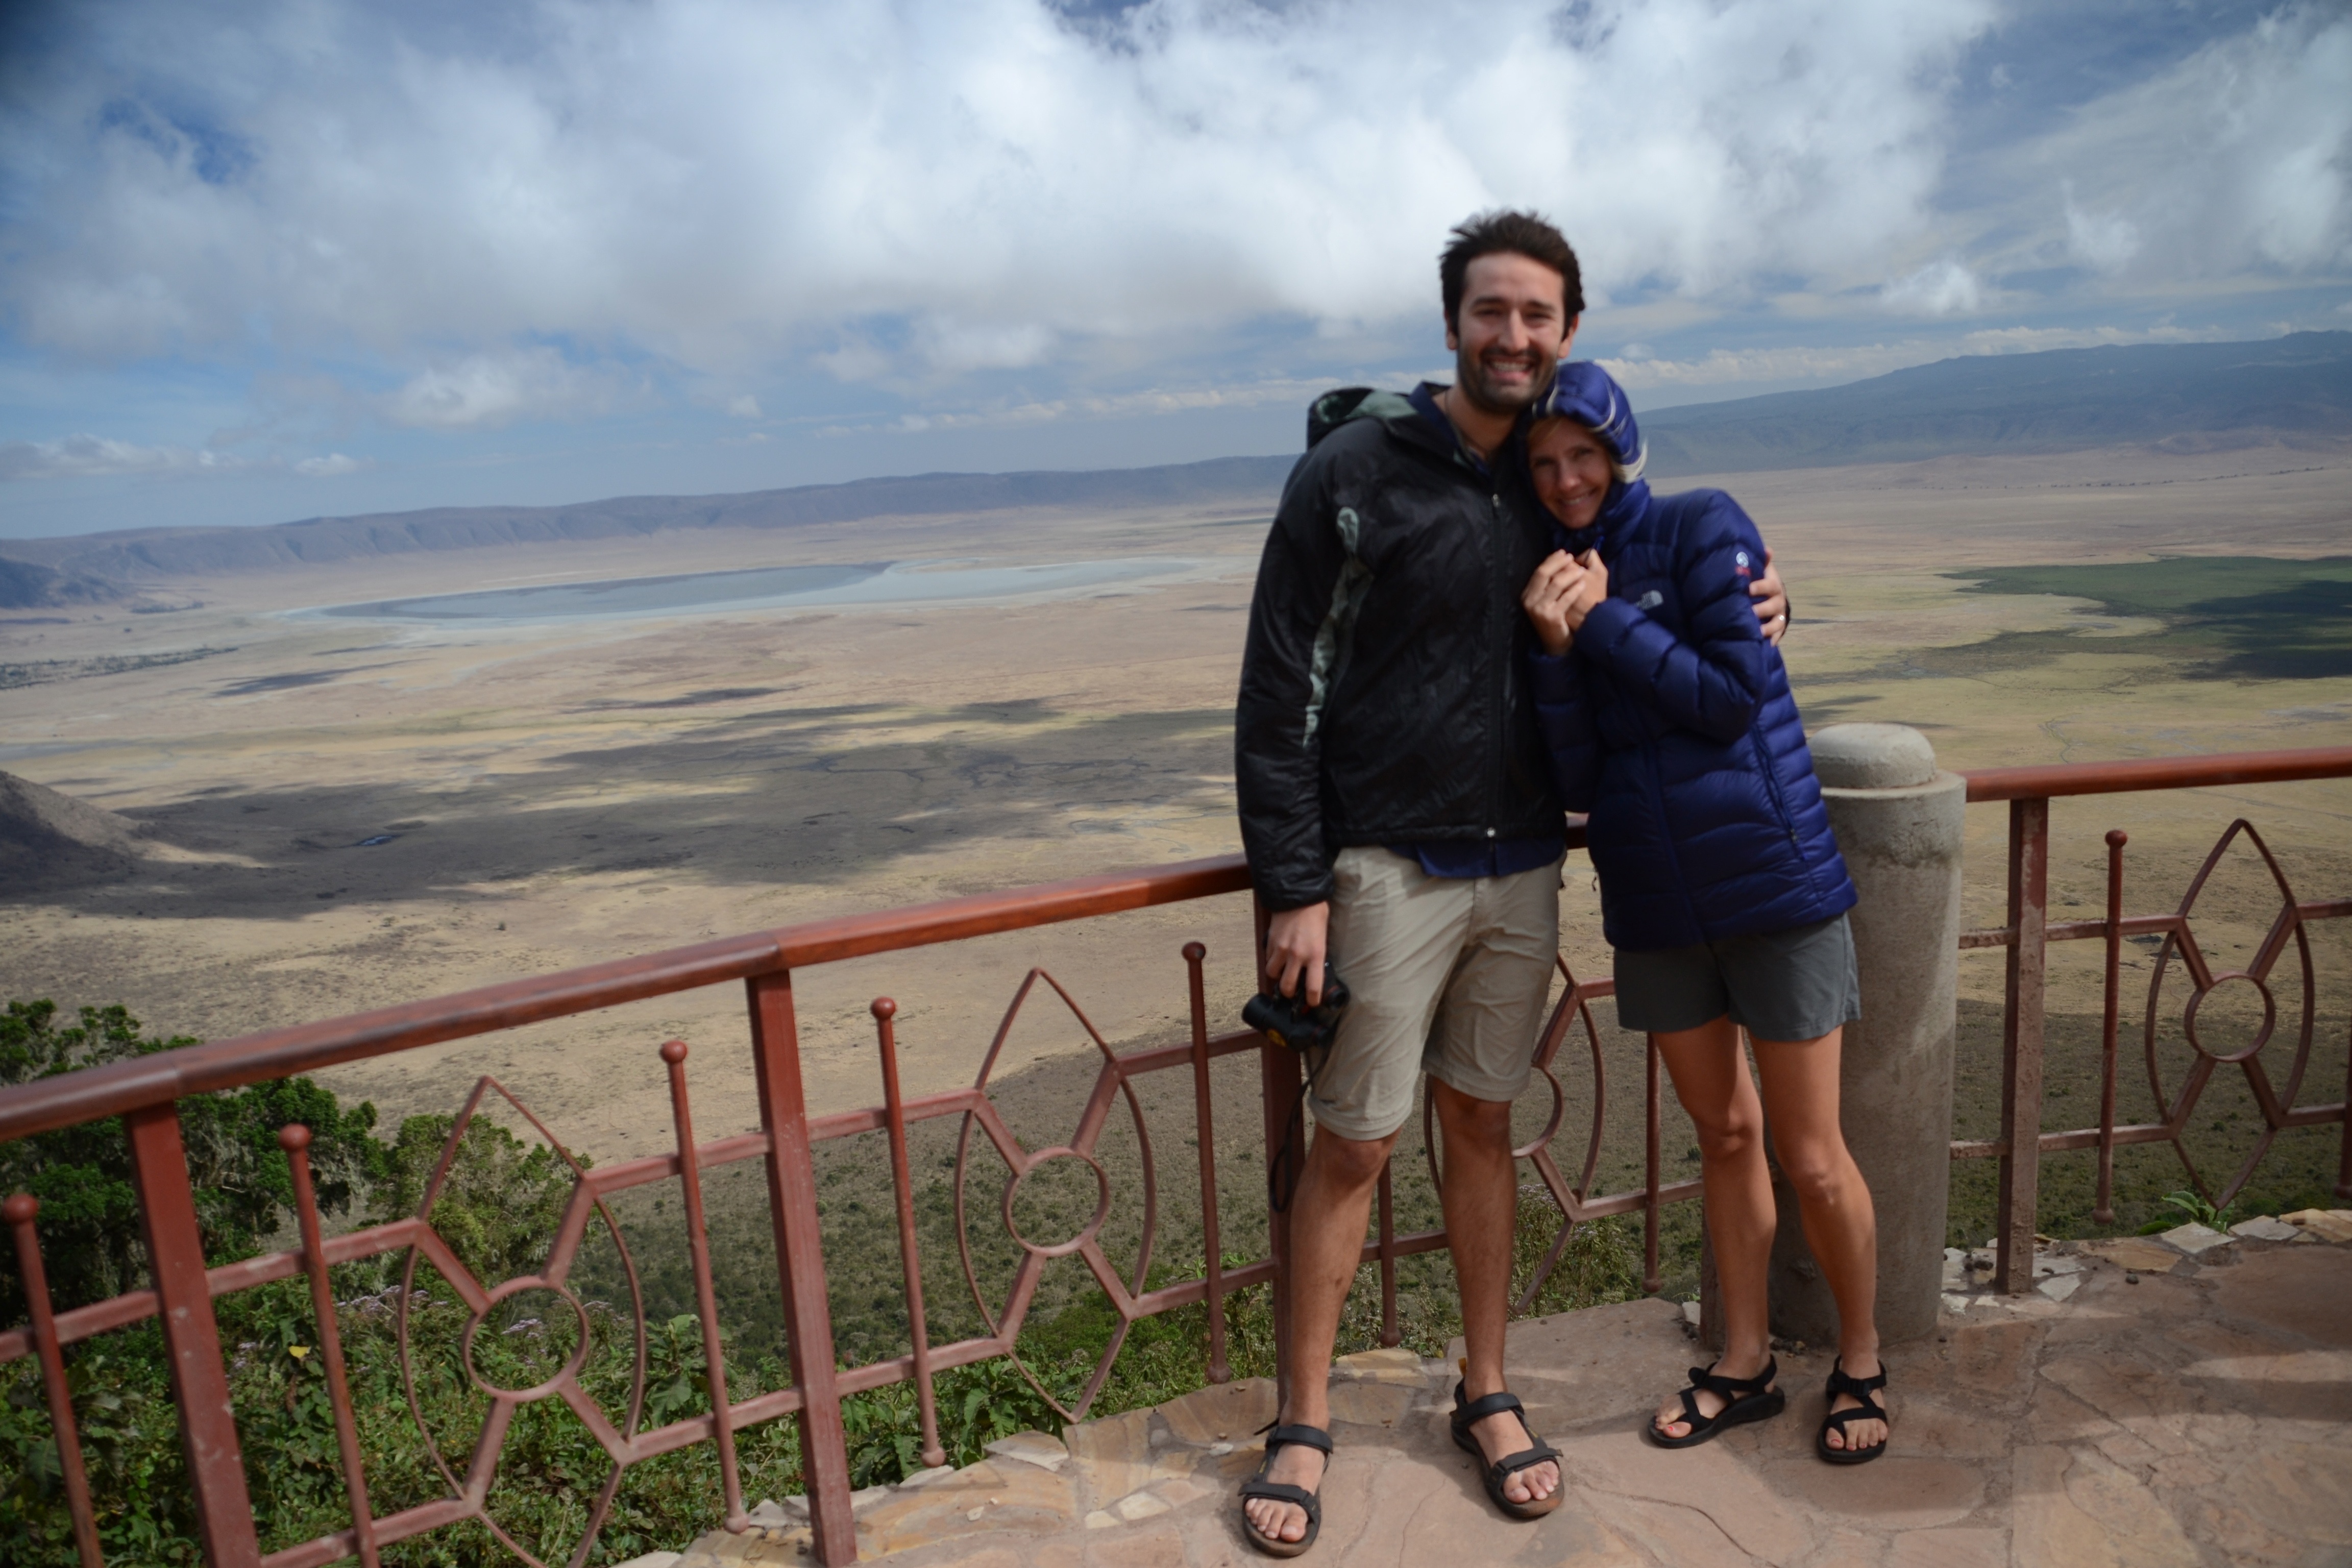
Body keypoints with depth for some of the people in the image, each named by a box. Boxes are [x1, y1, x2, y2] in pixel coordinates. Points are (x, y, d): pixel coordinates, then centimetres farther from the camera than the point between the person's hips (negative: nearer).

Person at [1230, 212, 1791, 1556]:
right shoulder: (1355, 471, -9)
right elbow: (1282, 692, -10)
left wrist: (1757, 597, 1)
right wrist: (1294, 888, -14)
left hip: (1524, 870, 5)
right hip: (1388, 872, -4)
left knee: (1483, 1125, 15)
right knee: (1352, 1146, 3)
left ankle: (1488, 1394, 32)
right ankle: (1306, 1422, 21)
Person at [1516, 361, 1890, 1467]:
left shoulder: (1703, 529, -7)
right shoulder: (1552, 587, 5)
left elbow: (1732, 698, -15)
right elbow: (1573, 781, -2)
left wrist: (1605, 621, -16)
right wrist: (1558, 651, -16)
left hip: (1773, 886, -4)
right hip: (1655, 907, 4)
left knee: (1810, 1158, 5)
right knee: (1724, 1136, 17)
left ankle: (1861, 1364, 29)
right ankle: (1745, 1364, 32)